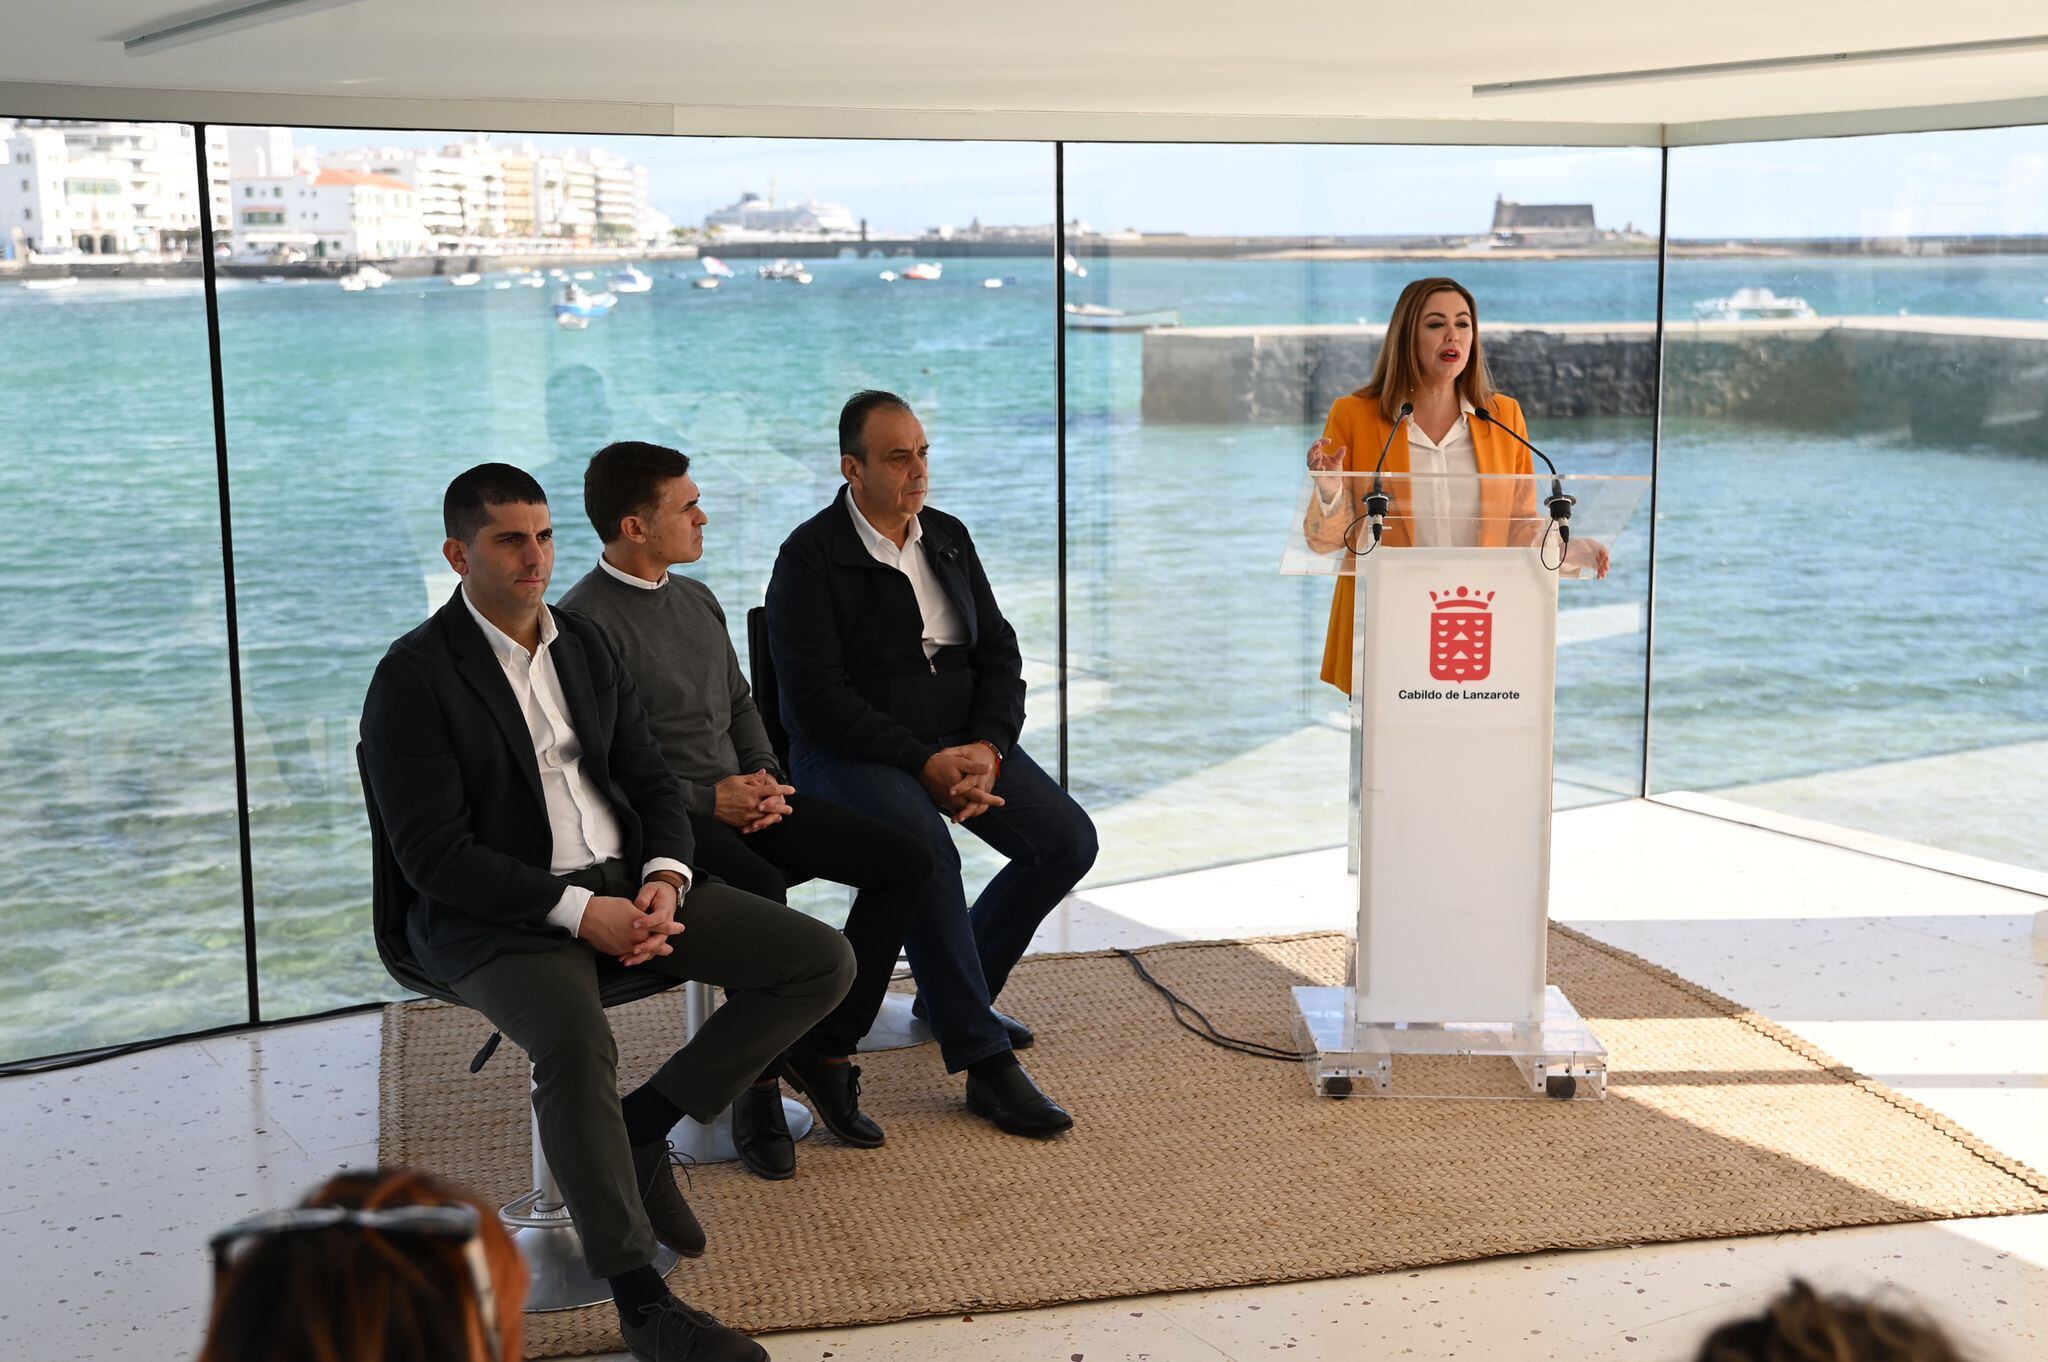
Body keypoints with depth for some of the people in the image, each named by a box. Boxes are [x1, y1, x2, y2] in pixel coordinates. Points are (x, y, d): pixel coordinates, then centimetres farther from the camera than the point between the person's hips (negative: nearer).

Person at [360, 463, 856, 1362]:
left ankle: (643, 1126, 4)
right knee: (576, 1045, -39)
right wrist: (576, 911, -23)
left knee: (824, 963, -6)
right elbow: (434, 855, -15)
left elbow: (651, 780, 13)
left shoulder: (585, 645, 12)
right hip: (496, 917, -7)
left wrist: (664, 877, -9)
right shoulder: (413, 678, -8)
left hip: (624, 884, 7)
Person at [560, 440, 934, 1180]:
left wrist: (766, 777, 4)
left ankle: (825, 1047, 0)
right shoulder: (584, 621, -11)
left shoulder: (696, 599, 16)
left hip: (739, 799, 8)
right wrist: (708, 800, -17)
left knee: (904, 860, -7)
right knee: (761, 890, -38)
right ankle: (757, 1082, -16)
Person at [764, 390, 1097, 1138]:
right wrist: (924, 763, -22)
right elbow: (816, 698, -17)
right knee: (927, 851, -35)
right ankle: (985, 1061, -27)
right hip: (851, 753, -6)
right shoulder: (810, 557, -10)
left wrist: (987, 748, -10)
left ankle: (951, 991, 10)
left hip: (961, 743, 7)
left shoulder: (948, 538, 10)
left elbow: (999, 652, 9)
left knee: (1068, 839, -11)